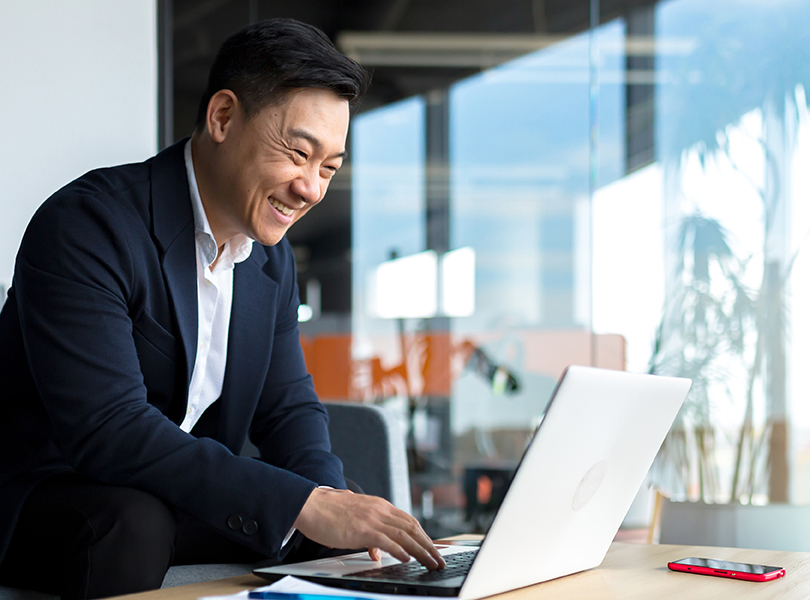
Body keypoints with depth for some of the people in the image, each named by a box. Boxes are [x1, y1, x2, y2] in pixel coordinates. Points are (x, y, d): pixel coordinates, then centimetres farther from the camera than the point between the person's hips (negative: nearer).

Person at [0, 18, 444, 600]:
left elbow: (287, 407, 9)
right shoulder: (84, 226, -22)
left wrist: (330, 498, -15)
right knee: (134, 526, -36)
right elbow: (108, 430, -31)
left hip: (184, 501, 6)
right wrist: (302, 505, -36)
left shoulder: (274, 259, 6)